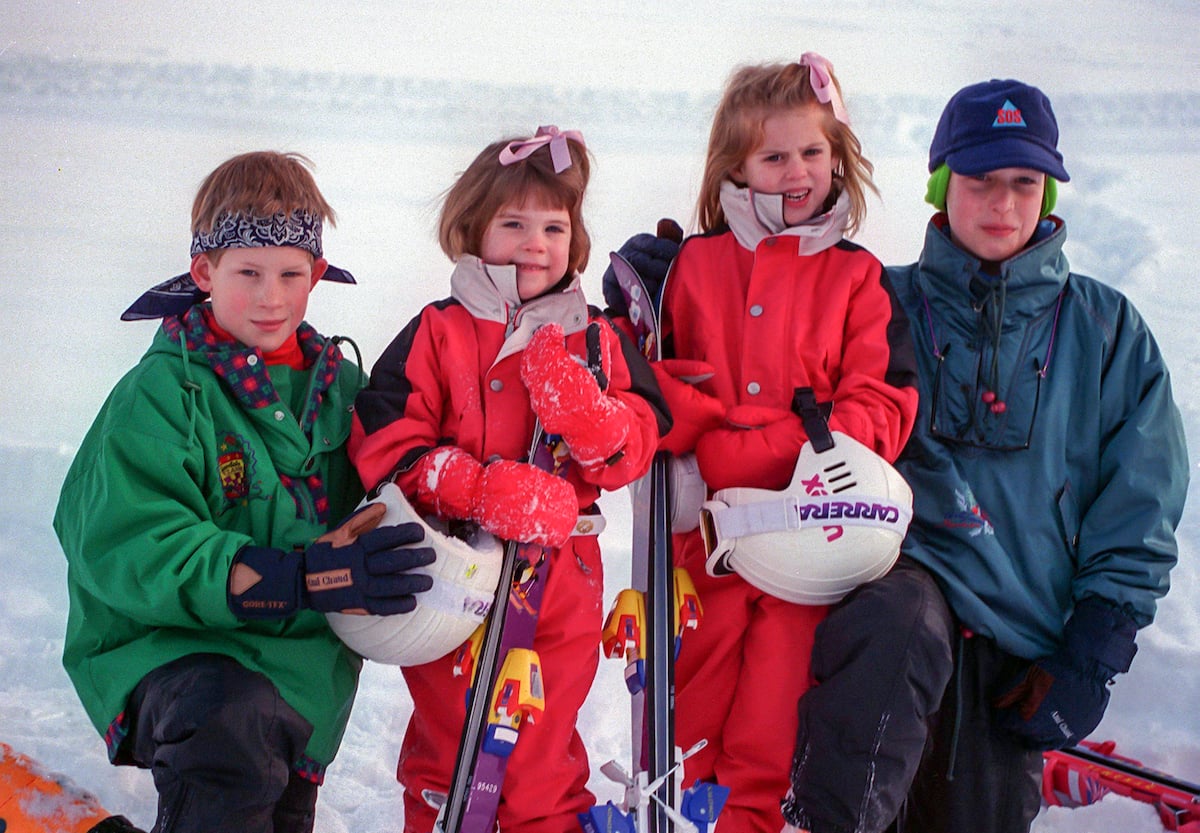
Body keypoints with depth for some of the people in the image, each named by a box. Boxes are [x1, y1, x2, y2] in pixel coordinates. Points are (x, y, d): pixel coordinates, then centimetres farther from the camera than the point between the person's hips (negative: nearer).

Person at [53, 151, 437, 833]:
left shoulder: (339, 382, 7)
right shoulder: (162, 395, -12)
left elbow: (372, 490, 22)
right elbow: (126, 550, -22)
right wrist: (301, 577, -31)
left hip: (304, 664, 6)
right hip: (173, 648, -6)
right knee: (234, 726, -37)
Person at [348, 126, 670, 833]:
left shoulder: (598, 340, 7)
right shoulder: (436, 334, -3)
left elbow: (641, 442, 0)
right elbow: (386, 444, -10)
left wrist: (591, 418, -21)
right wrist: (483, 490, -22)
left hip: (562, 569, 2)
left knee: (544, 738, 13)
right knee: (448, 724, 12)